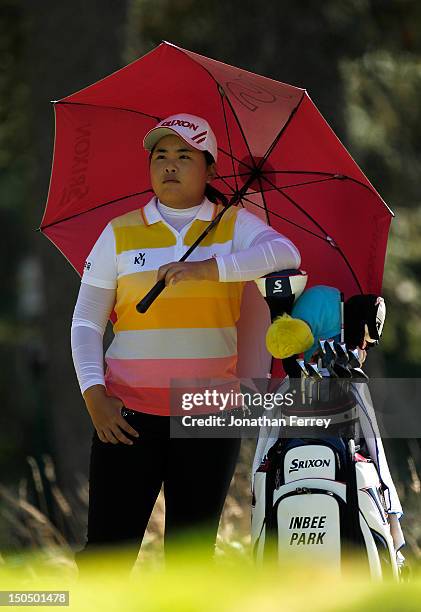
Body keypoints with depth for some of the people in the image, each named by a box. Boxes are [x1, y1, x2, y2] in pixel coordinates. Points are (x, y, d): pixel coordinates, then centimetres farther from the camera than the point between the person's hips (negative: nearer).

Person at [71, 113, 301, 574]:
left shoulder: (235, 225, 6)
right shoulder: (120, 234, 8)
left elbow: (285, 254, -15)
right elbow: (86, 321, 7)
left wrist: (207, 268, -27)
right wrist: (93, 394, -8)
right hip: (126, 413, 0)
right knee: (108, 546, -7)